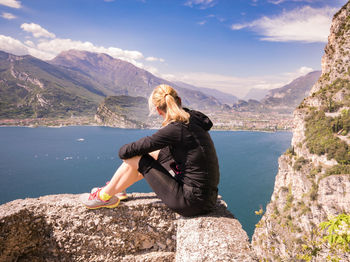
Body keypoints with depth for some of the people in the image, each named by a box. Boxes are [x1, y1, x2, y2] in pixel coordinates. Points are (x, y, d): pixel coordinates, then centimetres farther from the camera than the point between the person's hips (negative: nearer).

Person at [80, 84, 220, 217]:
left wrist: (124, 151, 6)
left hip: (193, 204, -8)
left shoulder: (176, 129, -22)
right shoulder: (192, 119, 3)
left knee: (136, 158, -3)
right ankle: (113, 188, 34)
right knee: (154, 154, 16)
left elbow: (124, 152, -15)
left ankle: (104, 196, 21)